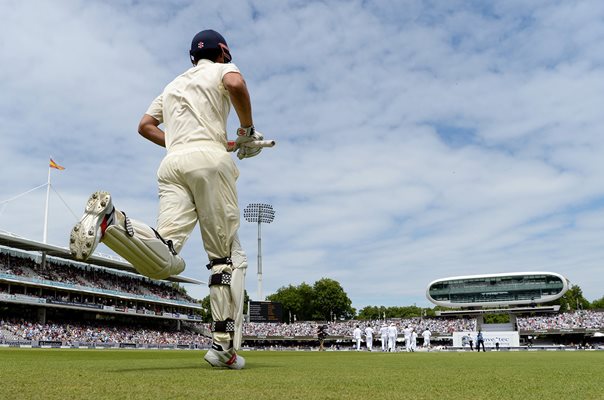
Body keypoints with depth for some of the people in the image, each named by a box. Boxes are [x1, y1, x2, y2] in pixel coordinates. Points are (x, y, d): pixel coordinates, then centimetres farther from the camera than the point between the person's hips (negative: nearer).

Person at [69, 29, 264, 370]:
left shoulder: (173, 84, 34)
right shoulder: (223, 70, 17)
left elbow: (145, 125, 30)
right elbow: (236, 84, -8)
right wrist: (247, 131, 4)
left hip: (171, 163, 5)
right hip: (210, 161, -4)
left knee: (166, 261, -12)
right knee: (228, 255, 0)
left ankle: (110, 219, -38)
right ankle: (225, 347, -7)